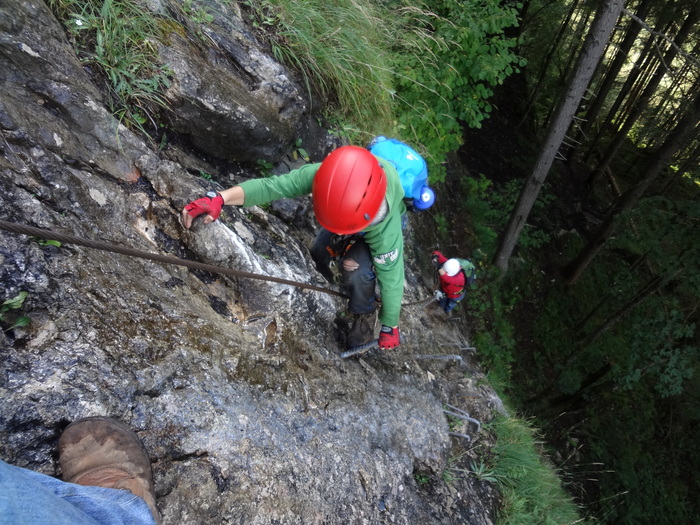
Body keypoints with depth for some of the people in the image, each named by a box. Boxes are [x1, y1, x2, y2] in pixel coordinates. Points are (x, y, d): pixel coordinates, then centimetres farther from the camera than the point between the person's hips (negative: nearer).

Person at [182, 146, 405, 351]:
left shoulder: (386, 229, -46)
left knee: (357, 271, -28)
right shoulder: (323, 174, -43)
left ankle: (364, 316, 3)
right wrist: (219, 198, -51)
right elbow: (271, 186, -38)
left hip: (378, 228, -4)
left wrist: (389, 327, -19)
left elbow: (391, 280, -33)